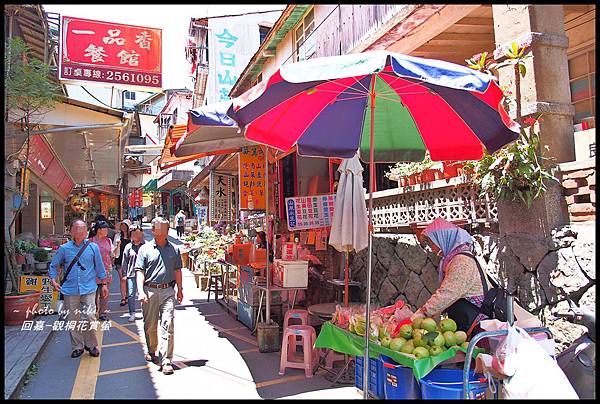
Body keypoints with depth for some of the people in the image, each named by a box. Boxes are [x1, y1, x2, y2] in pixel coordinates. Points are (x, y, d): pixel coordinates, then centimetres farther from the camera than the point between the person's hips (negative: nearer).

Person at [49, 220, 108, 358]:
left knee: (90, 318, -8)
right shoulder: (64, 248, 5)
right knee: (72, 320, 7)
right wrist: (54, 280, -1)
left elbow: (100, 267, 12)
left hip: (88, 289, -1)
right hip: (70, 290, 1)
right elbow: (53, 266, 14)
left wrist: (104, 284, 12)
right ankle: (77, 347, 21)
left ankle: (91, 345, 9)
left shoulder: (93, 247, 5)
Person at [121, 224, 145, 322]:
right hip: (131, 274, 2)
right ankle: (132, 314, 15)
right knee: (131, 294, 3)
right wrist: (125, 274, 8)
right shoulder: (128, 247, 5)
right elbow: (125, 261, 11)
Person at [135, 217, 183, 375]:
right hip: (150, 291, 0)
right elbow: (140, 271, -3)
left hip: (167, 291, 0)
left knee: (168, 325, -7)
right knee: (150, 325, 11)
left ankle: (166, 361, -3)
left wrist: (180, 289, 14)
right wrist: (140, 290, -14)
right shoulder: (145, 249, 2)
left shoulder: (174, 249, 8)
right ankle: (151, 352, 35)